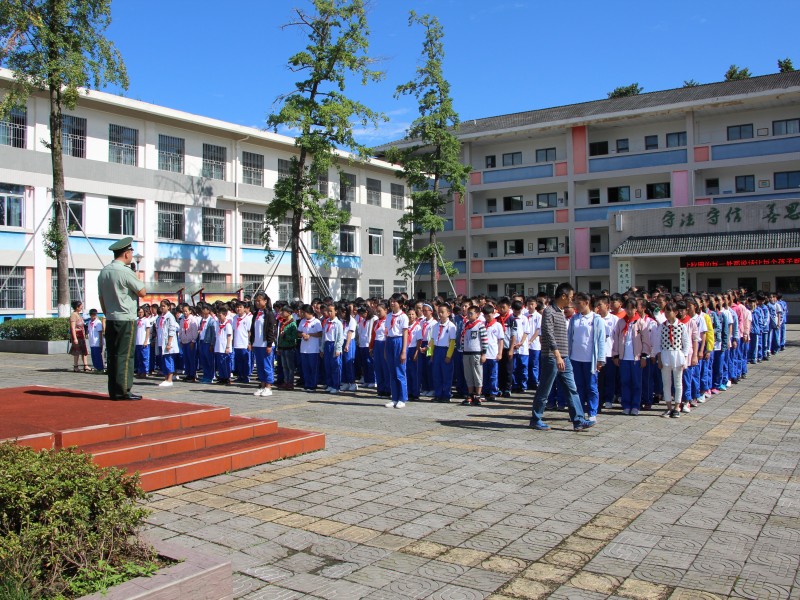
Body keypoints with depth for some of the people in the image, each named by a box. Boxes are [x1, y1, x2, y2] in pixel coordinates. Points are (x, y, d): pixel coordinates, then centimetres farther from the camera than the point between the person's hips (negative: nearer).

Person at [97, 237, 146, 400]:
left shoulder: (103, 272, 11)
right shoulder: (125, 272, -14)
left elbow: (101, 298, 15)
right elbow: (142, 292, -10)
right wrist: (137, 279, 6)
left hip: (110, 320, 8)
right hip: (126, 320, -8)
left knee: (112, 355, 10)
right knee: (125, 356, -4)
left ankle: (113, 391, 13)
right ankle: (123, 391, -2)